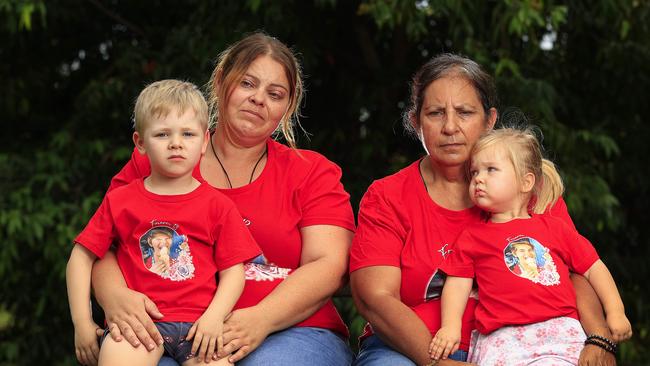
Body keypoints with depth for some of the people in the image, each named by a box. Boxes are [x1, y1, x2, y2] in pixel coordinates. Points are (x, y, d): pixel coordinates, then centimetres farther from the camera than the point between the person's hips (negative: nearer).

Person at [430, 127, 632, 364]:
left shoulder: (554, 228, 19)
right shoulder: (471, 237, 17)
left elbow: (593, 268, 22)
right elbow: (457, 283, 11)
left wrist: (616, 313, 14)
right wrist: (450, 326, -5)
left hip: (559, 332, 1)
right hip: (503, 339, 0)